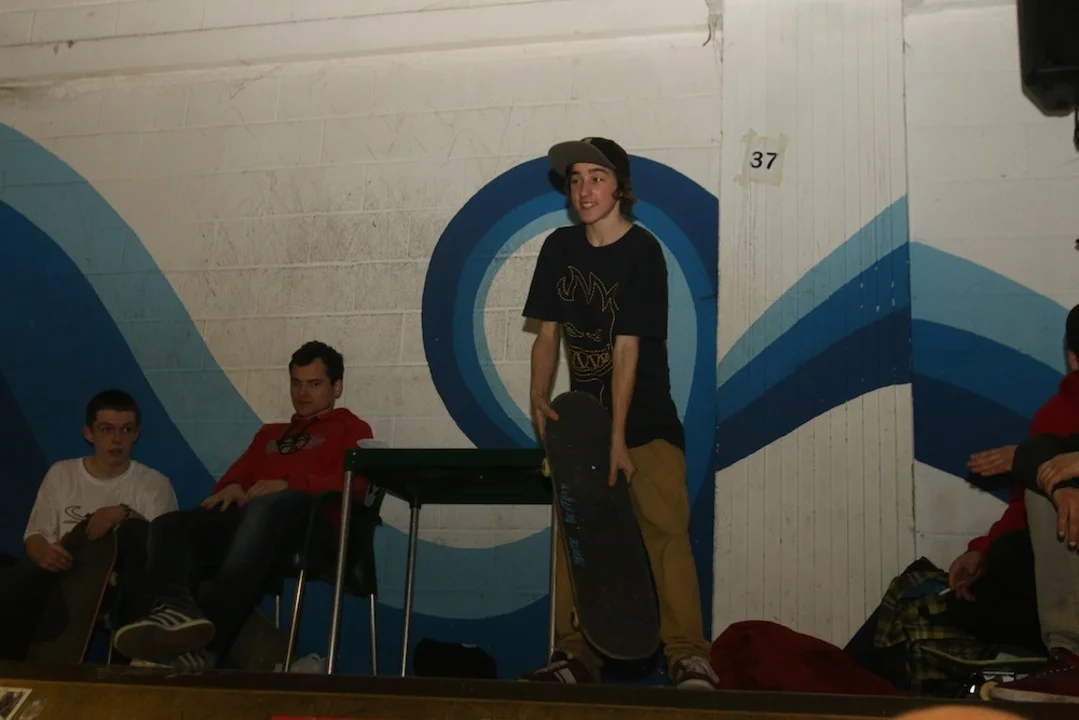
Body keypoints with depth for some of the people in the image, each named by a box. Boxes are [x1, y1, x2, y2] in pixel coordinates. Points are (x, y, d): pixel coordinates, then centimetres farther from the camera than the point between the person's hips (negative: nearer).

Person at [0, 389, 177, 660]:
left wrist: (125, 514, -21)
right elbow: (34, 535, 10)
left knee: (137, 531, -32)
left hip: (122, 585, -1)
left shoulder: (154, 484, 5)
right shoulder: (60, 474, 12)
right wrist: (43, 552, -15)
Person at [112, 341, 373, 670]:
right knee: (168, 525, -20)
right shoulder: (270, 433, 38)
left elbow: (351, 483, 1)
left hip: (309, 517, -6)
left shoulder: (350, 429, 21)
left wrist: (288, 485, -14)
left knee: (265, 508, -41)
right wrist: (230, 488, -1)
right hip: (250, 517, 6)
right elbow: (238, 475, 26)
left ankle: (203, 646, -55)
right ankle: (176, 609, -54)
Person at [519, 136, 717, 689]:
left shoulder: (642, 251, -12)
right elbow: (548, 334, 7)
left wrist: (618, 440, -18)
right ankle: (576, 655, 11)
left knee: (666, 530, -14)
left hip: (646, 421, -5)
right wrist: (539, 398, -10)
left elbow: (627, 348, -17)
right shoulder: (559, 248, 5)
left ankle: (687, 656, -14)